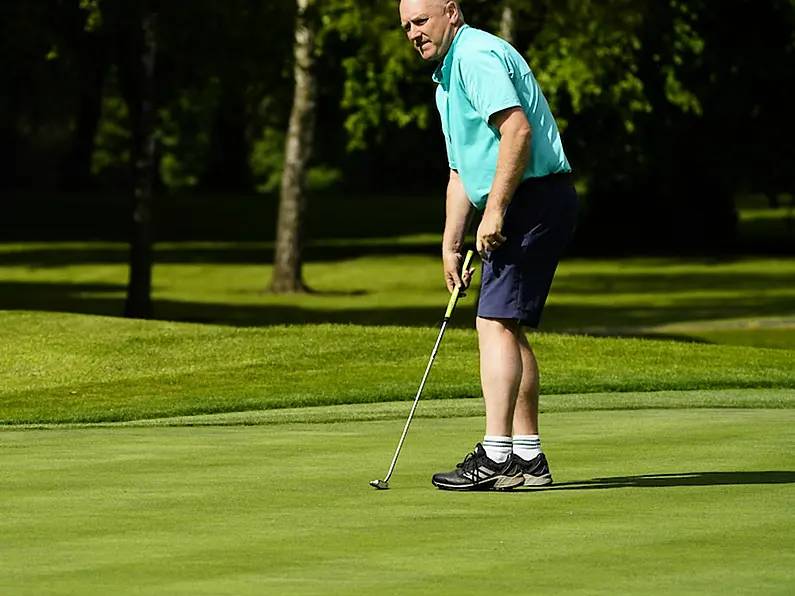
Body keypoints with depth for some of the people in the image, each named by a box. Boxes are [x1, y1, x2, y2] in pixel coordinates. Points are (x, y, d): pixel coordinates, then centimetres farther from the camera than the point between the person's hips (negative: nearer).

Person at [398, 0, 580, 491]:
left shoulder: (475, 55, -12)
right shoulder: (448, 77, 22)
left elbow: (517, 130, -25)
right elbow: (463, 171, 27)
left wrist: (494, 211, -25)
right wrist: (451, 244, 21)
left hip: (534, 199, -11)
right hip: (521, 208, 11)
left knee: (497, 324, -15)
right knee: (509, 328, 11)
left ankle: (496, 456, -20)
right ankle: (527, 456, 13)